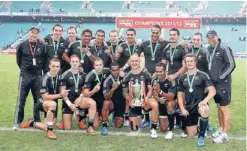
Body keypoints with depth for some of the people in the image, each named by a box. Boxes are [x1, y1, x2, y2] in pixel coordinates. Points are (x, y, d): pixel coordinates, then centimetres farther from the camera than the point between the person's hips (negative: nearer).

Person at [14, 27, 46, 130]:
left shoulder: (42, 46, 1)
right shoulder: (22, 45, 0)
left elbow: (45, 60, 9)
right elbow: (18, 59, 12)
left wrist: (41, 70, 6)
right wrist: (24, 68, 11)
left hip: (38, 76, 1)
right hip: (25, 75, -1)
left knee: (38, 99, 8)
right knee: (21, 99, -1)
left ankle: (37, 121, 19)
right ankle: (17, 122, 7)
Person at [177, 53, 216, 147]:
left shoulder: (202, 75, -3)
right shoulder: (182, 78, 9)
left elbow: (212, 91, -11)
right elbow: (180, 95, 11)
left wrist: (205, 100, -29)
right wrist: (182, 109, -2)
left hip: (199, 104, -4)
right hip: (189, 107, 4)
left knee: (204, 110, -42)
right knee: (191, 135, 3)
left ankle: (201, 136, -20)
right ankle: (198, 127, 41)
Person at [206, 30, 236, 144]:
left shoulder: (224, 48, -12)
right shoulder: (209, 49, 9)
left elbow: (231, 65, -15)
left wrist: (221, 77, -14)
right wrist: (210, 77, 8)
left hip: (223, 83, -7)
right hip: (214, 83, 7)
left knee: (224, 108, -2)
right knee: (219, 106, 16)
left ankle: (225, 135, 5)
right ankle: (221, 129, 28)